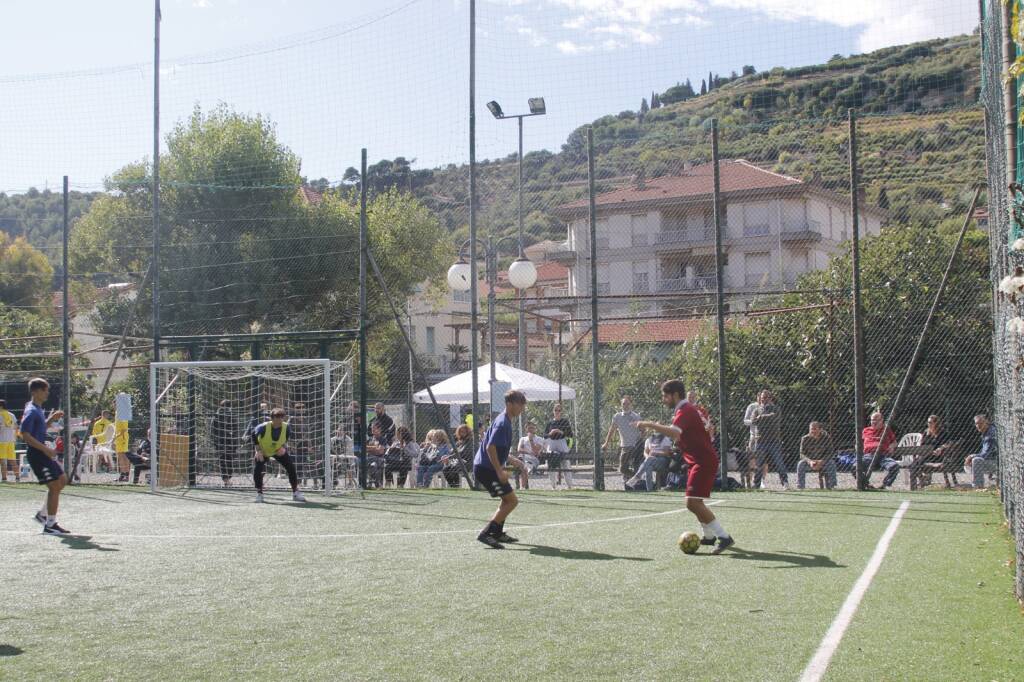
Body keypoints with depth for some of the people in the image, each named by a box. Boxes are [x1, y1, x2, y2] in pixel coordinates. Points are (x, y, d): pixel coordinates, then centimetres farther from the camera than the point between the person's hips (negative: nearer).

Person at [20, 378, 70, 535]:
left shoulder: (38, 409, 14)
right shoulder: (31, 411, -16)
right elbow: (25, 434, -23)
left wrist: (52, 419, 12)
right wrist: (45, 449, -24)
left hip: (43, 452, 10)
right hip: (36, 453, -10)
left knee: (62, 480, 16)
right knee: (55, 486, -9)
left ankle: (43, 514, 22)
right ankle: (50, 525, -3)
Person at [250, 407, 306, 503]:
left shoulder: (286, 427, -25)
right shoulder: (264, 427, -33)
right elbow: (254, 435, -14)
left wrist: (284, 447, -21)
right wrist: (258, 450, -19)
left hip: (279, 451, 2)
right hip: (263, 451, -2)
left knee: (291, 467, -9)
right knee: (257, 470, -19)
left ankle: (295, 493, 5)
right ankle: (259, 493, 3)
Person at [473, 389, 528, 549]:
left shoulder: (505, 421, 15)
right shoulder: (503, 423, -17)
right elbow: (490, 447, -25)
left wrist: (511, 460, 21)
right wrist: (500, 471, -24)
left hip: (485, 467, 10)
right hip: (486, 469, -10)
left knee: (508, 499, 23)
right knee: (512, 500, -10)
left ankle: (497, 533, 29)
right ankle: (486, 534, -13)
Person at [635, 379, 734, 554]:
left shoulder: (685, 411, -18)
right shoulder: (685, 409, 15)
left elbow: (674, 432, -37)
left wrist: (650, 425, -34)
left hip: (703, 462, -11)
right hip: (700, 461, 11)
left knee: (692, 503, -17)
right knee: (695, 502, 21)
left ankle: (724, 537, -16)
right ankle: (709, 536, 34)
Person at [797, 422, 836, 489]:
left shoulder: (826, 438, -12)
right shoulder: (805, 439, -9)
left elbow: (830, 453, -16)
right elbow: (802, 454, -13)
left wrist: (821, 462, -34)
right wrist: (810, 461, -35)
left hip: (823, 462, -1)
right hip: (809, 461, 1)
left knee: (831, 463, -31)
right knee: (801, 464, -29)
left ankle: (830, 486, -21)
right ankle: (800, 487, -25)